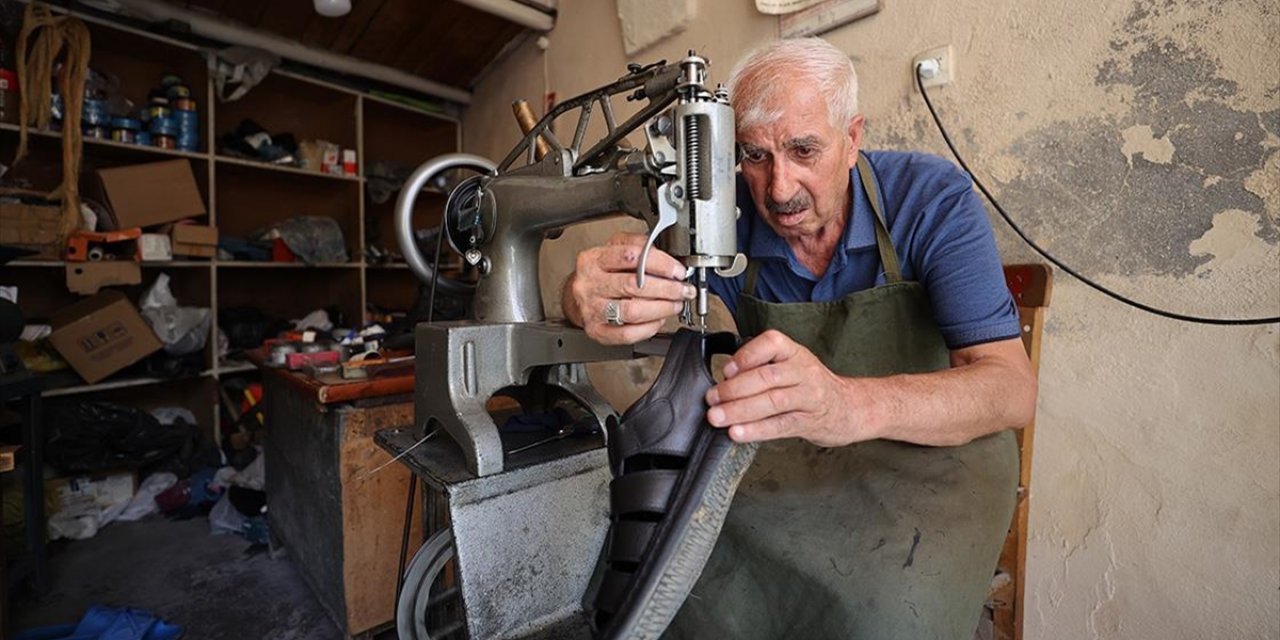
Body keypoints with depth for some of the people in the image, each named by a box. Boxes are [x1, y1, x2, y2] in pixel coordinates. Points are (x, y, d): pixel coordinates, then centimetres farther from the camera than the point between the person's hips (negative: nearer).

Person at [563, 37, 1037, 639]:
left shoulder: (932, 198, -16)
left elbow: (1011, 388, -25)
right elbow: (586, 295, -13)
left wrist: (853, 405, -46)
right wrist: (593, 301, -39)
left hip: (933, 447, 0)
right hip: (789, 457, 2)